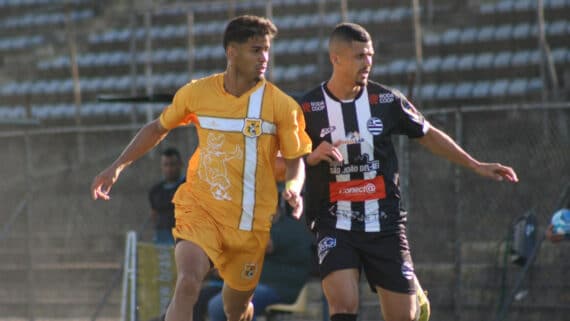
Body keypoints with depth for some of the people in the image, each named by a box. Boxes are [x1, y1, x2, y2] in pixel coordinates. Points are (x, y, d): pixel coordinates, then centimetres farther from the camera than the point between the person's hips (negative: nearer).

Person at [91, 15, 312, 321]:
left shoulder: (281, 105, -5)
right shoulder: (197, 92, -1)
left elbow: (296, 160, 1)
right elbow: (158, 128, 15)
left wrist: (292, 189, -21)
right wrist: (117, 166, 10)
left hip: (252, 223, 1)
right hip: (200, 211, 0)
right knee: (187, 284, -25)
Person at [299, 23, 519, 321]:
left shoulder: (386, 100, 1)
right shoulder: (307, 109, -5)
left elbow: (428, 135, 16)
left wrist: (475, 165, 15)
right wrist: (310, 157, -22)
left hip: (385, 225, 2)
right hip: (335, 226, -2)